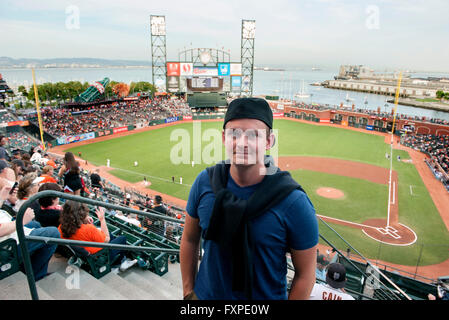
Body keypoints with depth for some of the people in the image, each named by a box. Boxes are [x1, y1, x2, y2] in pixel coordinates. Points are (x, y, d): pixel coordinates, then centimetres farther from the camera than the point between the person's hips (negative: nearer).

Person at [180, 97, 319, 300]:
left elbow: (305, 274, -13)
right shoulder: (204, 182, -14)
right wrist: (188, 291, 5)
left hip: (267, 296, -2)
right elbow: (190, 239, 0)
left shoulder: (294, 201, -24)